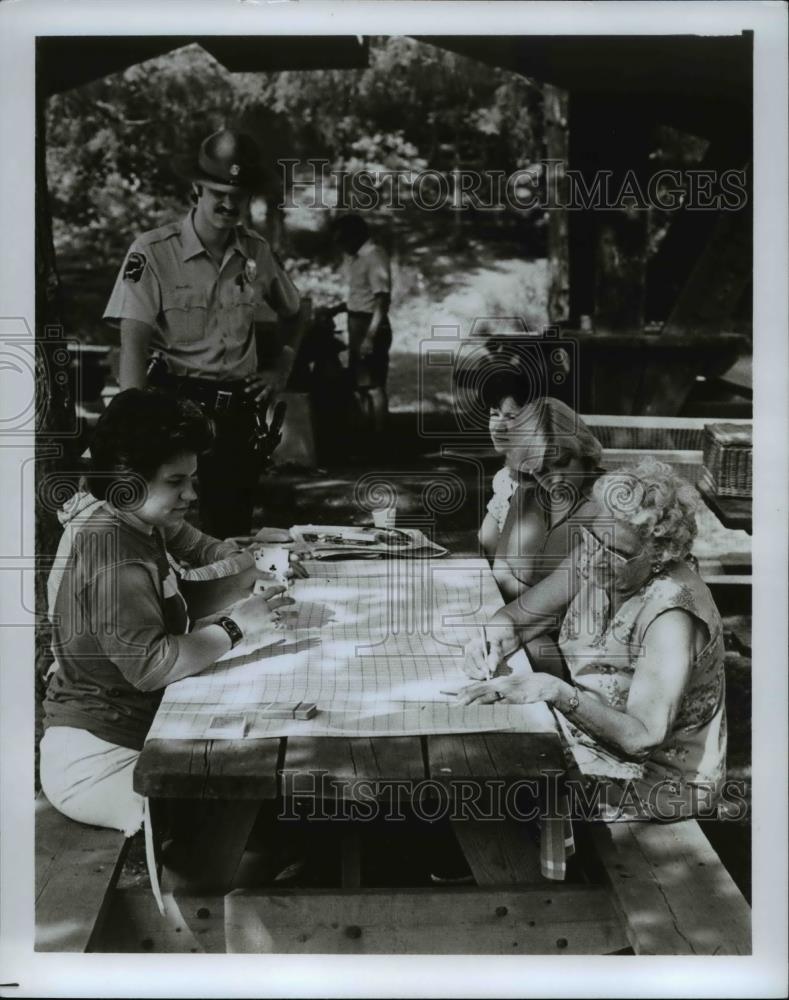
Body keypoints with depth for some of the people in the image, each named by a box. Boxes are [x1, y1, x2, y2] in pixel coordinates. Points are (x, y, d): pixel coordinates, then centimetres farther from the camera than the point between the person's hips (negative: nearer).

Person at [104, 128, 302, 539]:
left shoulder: (259, 252, 5)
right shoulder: (153, 251, -10)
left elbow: (293, 315, 23)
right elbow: (133, 342, -16)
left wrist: (280, 371, 8)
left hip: (239, 413, 4)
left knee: (233, 536, 12)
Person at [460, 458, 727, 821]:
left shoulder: (672, 616, -29)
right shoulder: (592, 560, -8)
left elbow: (642, 737, -31)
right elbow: (517, 614, 1)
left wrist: (559, 693, -42)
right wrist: (496, 635, -21)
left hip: (660, 780, -7)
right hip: (589, 732, 7)